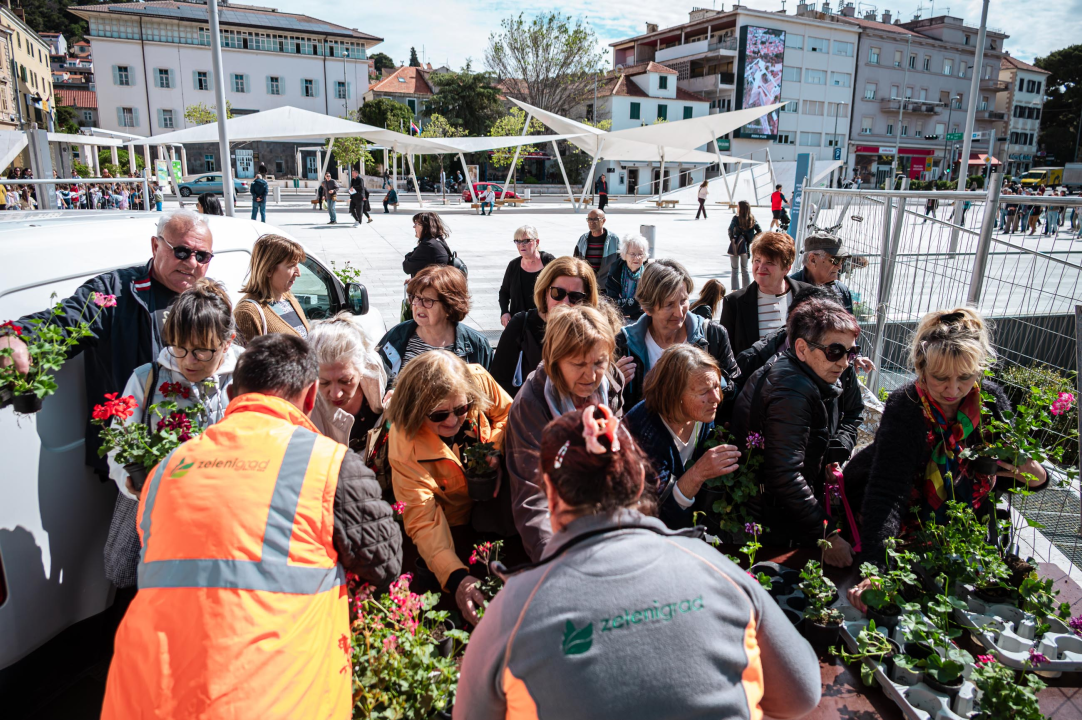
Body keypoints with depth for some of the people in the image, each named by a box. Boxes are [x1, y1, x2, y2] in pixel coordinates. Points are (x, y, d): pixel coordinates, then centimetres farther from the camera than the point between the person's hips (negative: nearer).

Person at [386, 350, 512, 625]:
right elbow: (422, 520, -29)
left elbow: (508, 412, -2)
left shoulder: (479, 381, -24)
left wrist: (495, 452, -21)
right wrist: (456, 577, -42)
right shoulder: (404, 445, -29)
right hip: (455, 521, -3)